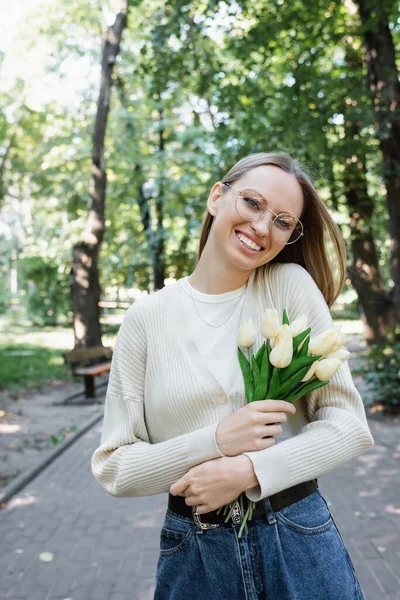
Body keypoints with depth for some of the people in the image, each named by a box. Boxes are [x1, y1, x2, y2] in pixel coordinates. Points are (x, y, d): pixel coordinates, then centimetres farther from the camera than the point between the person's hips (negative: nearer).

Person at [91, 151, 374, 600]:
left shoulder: (293, 285, -6)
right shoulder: (146, 318, -6)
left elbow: (350, 423, -6)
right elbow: (113, 468, -4)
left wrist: (249, 470, -19)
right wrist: (216, 441, -19)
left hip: (300, 543, 0)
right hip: (193, 556, 1)